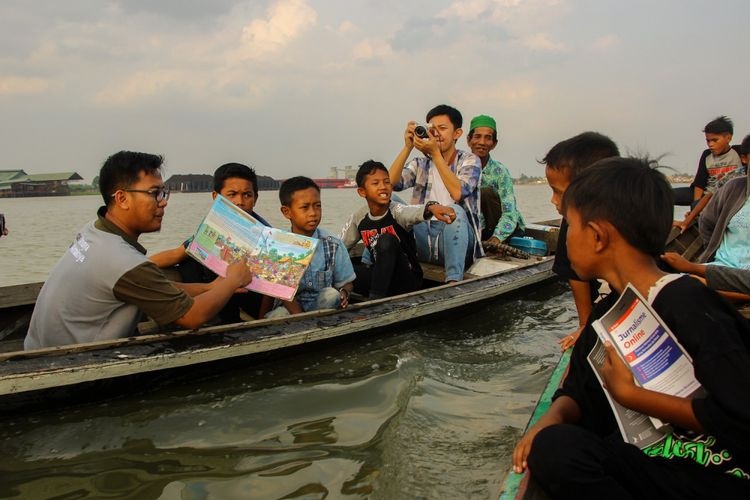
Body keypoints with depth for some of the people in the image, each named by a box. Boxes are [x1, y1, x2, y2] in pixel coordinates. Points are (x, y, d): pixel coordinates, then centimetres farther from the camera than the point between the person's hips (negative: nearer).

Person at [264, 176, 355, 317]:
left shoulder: (334, 245, -1)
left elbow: (346, 283, 6)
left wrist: (343, 294, -19)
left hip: (324, 306, 3)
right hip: (292, 309, -3)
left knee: (331, 294, -29)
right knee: (277, 316, -34)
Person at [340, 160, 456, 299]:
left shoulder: (397, 211, -17)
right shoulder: (358, 218, -3)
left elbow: (415, 212, -41)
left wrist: (431, 207, -64)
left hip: (407, 281, -3)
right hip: (380, 277, 3)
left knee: (386, 241, -30)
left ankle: (376, 298, -25)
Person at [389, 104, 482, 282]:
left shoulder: (469, 160, 6)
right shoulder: (420, 164, 17)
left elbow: (458, 193, -16)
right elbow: (391, 183, -3)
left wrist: (435, 153, -16)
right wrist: (407, 147, -9)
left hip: (456, 236, -3)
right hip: (424, 237, 3)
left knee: (454, 210, -36)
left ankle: (453, 283, -44)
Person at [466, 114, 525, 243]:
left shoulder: (499, 171, -15)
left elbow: (510, 215, -24)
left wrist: (495, 239, -41)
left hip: (507, 229, -2)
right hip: (482, 229, 2)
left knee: (486, 193, -25)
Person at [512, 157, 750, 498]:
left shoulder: (687, 304, -18)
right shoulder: (609, 310, 7)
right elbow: (578, 392, 12)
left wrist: (628, 394, -16)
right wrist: (552, 418, -12)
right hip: (651, 460, 8)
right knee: (553, 447, -15)